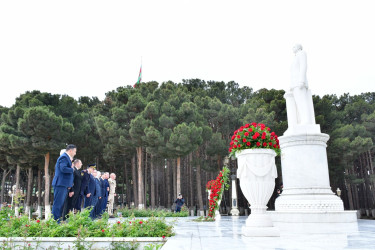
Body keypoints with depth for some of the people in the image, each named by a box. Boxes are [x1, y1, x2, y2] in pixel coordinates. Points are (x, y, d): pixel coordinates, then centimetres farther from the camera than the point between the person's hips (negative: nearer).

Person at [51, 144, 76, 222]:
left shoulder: (66, 157, 20)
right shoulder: (64, 157, -12)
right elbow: (63, 168, -26)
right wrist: (72, 169, -8)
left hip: (63, 184, 10)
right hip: (61, 184, -10)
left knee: (61, 204, 13)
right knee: (58, 204, -8)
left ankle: (58, 221, 18)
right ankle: (55, 221, -6)